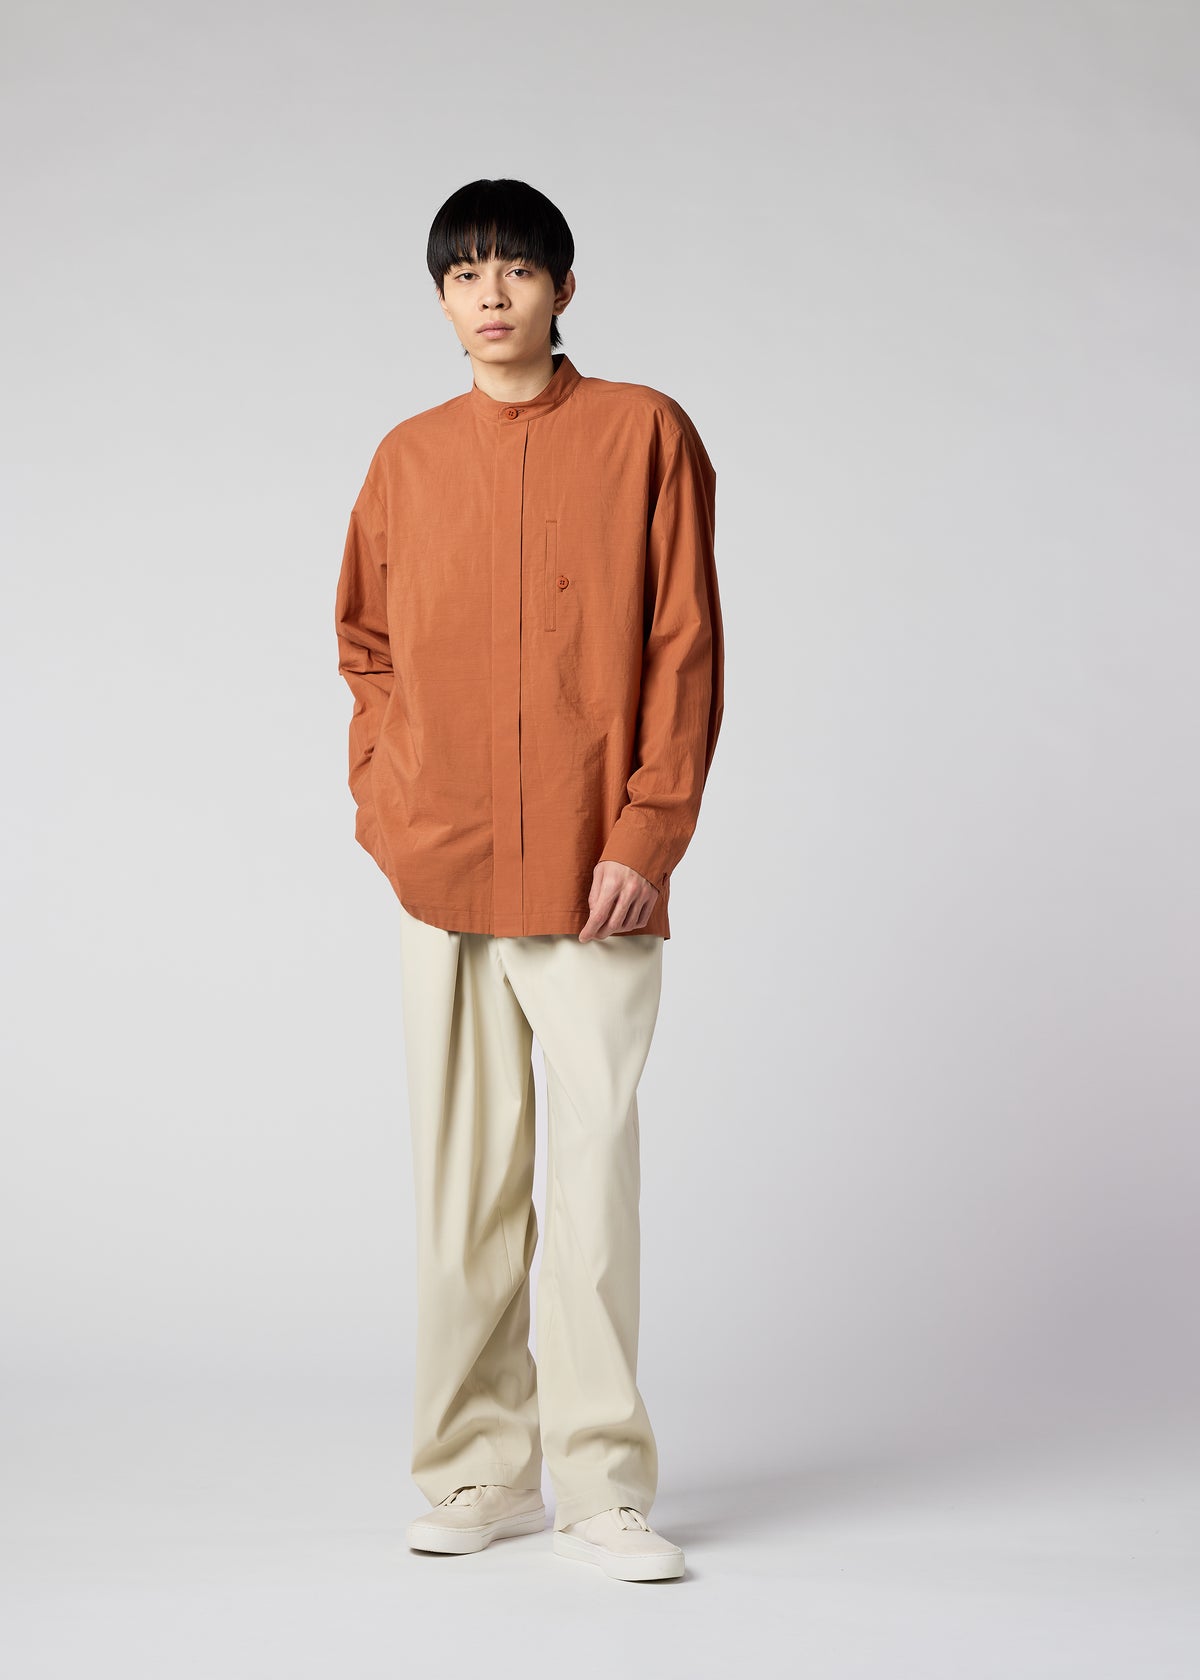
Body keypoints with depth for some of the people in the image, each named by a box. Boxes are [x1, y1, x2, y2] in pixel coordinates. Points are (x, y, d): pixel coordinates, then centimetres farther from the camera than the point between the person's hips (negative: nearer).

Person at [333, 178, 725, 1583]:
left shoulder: (643, 434, 1)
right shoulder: (408, 460, 11)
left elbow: (685, 647, -2)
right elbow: (365, 646, 20)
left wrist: (647, 834, -9)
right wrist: (381, 804, 6)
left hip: (591, 876, -3)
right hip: (440, 880, 3)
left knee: (597, 1172, -3)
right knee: (462, 1179, 6)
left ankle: (602, 1484, 7)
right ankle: (477, 1470, 17)